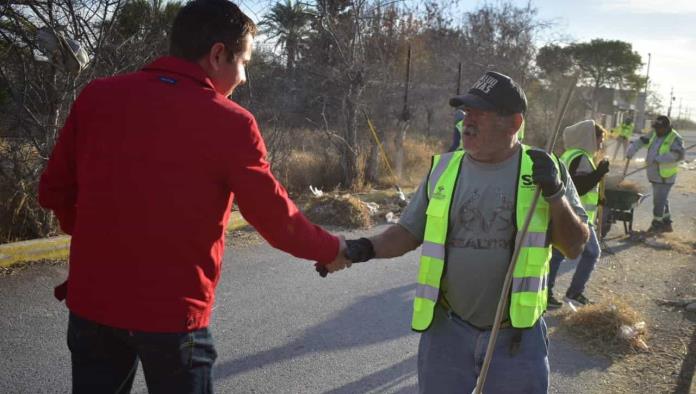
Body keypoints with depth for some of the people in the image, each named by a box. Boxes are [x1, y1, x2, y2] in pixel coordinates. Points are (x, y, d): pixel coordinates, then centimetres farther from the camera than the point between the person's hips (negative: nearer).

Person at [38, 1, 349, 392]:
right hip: (171, 311, -3)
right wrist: (329, 249, 10)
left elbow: (54, 191, 5)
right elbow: (277, 218, -8)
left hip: (92, 301, 4)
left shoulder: (97, 96, -2)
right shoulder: (230, 122, -13)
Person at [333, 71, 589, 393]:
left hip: (517, 334, -1)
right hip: (447, 329, 2)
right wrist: (366, 248, -12)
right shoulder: (444, 169, 0)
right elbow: (409, 232, 5)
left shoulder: (545, 169, -4)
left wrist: (555, 193, -17)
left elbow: (574, 247, -3)